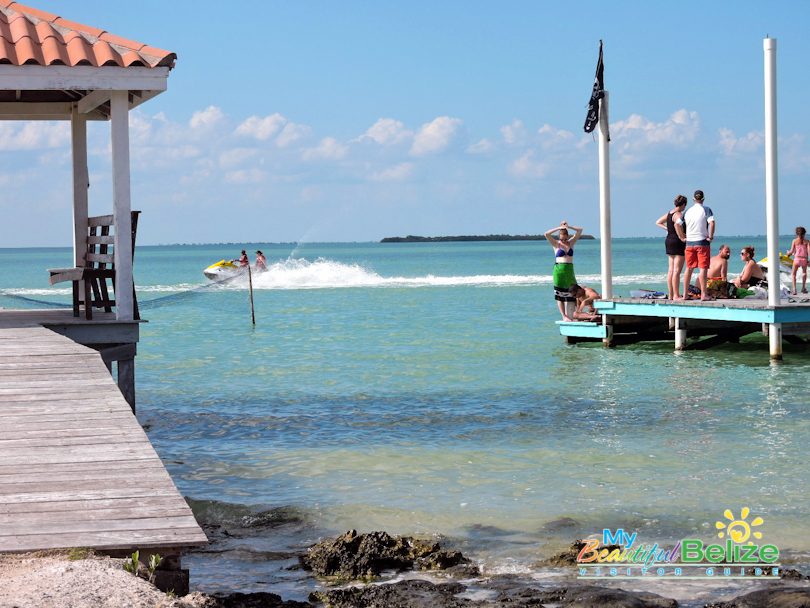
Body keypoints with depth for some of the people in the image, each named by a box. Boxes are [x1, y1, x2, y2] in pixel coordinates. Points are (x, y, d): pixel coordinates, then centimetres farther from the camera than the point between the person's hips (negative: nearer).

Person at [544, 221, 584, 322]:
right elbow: (546, 234, -10)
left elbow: (580, 230, 9)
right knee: (560, 295, -3)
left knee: (572, 294, -2)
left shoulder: (571, 242, 12)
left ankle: (571, 316, 3)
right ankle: (564, 316, 0)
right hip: (559, 270, -3)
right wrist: (559, 228, -7)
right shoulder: (556, 244, 4)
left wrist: (568, 227, 0)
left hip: (570, 271, 3)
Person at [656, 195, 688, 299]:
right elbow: (677, 224, -32)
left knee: (671, 270, 11)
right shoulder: (678, 214, -14)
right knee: (677, 271, -8)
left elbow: (658, 223, 25)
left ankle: (671, 295, 14)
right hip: (677, 242, -10)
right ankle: (676, 295, -9)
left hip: (669, 240, 10)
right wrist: (681, 237, -22)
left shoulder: (669, 213, 14)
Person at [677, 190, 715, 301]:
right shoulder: (706, 210, -4)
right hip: (702, 242, -5)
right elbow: (711, 222, -19)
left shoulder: (688, 211, 10)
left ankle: (685, 294, 11)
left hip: (689, 243, 5)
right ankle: (704, 294, -8)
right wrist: (710, 237, -11)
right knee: (703, 268, -4)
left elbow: (677, 224, 8)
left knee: (689, 268, 11)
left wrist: (683, 236, 13)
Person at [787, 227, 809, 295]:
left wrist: (788, 253, 23)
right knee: (804, 272, 29)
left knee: (794, 274, 14)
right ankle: (803, 288, 25)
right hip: (804, 259, 1)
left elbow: (791, 251, 0)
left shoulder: (795, 241, 0)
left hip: (797, 259, -1)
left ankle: (794, 290, -2)